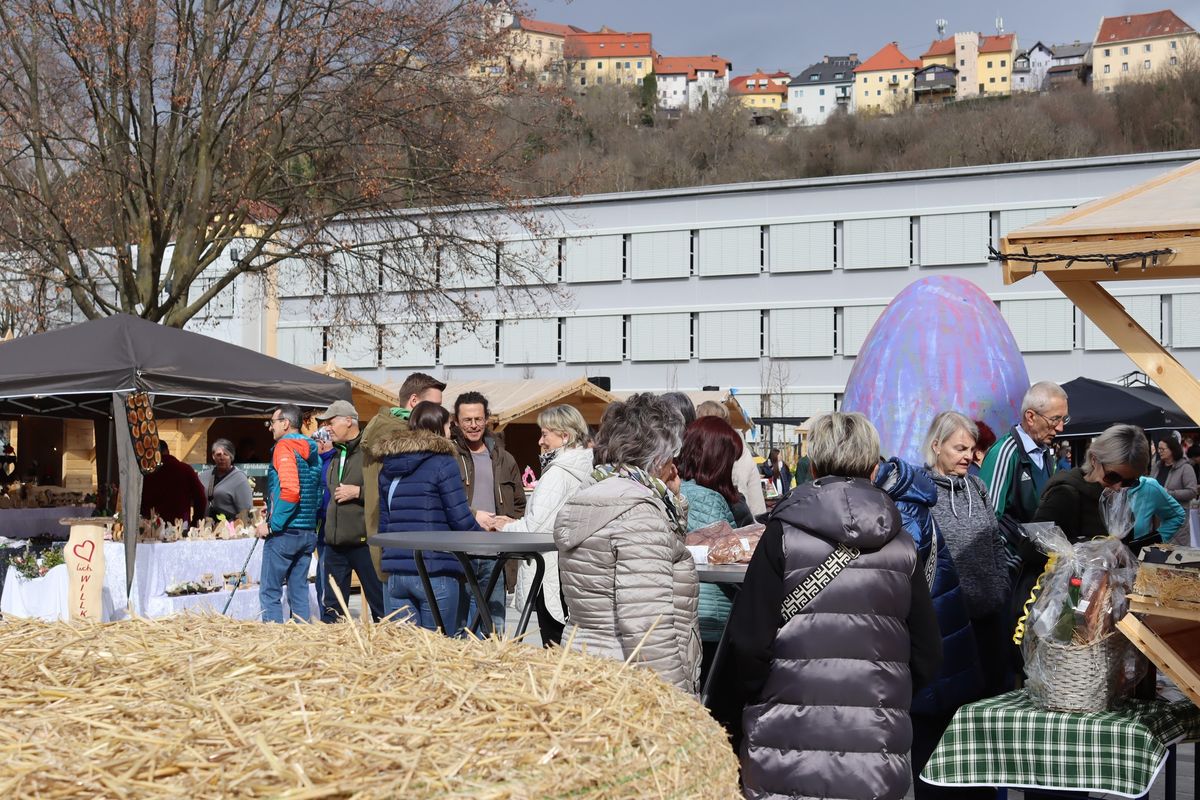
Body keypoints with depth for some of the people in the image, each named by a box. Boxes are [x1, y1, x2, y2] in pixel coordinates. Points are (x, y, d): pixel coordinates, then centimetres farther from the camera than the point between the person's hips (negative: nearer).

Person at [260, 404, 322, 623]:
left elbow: (290, 491, -22)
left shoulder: (284, 447, -11)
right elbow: (320, 493, 17)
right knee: (299, 592, 11)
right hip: (308, 532, 8)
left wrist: (272, 525, -16)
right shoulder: (312, 451, 13)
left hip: (284, 532, -8)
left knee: (270, 592, -2)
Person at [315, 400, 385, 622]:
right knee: (332, 606, 10)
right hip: (334, 543, 8)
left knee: (380, 603, 0)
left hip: (364, 541, -8)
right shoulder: (335, 455, 17)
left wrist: (358, 492, -17)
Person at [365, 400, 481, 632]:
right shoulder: (443, 463, -6)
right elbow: (461, 519, -8)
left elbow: (383, 525, 16)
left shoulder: (387, 468, 13)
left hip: (396, 575, 6)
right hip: (435, 574, -6)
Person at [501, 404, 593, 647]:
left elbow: (535, 525, -16)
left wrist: (504, 527, 1)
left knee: (553, 645, -5)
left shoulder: (557, 473, -14)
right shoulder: (585, 470, 11)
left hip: (553, 573, -9)